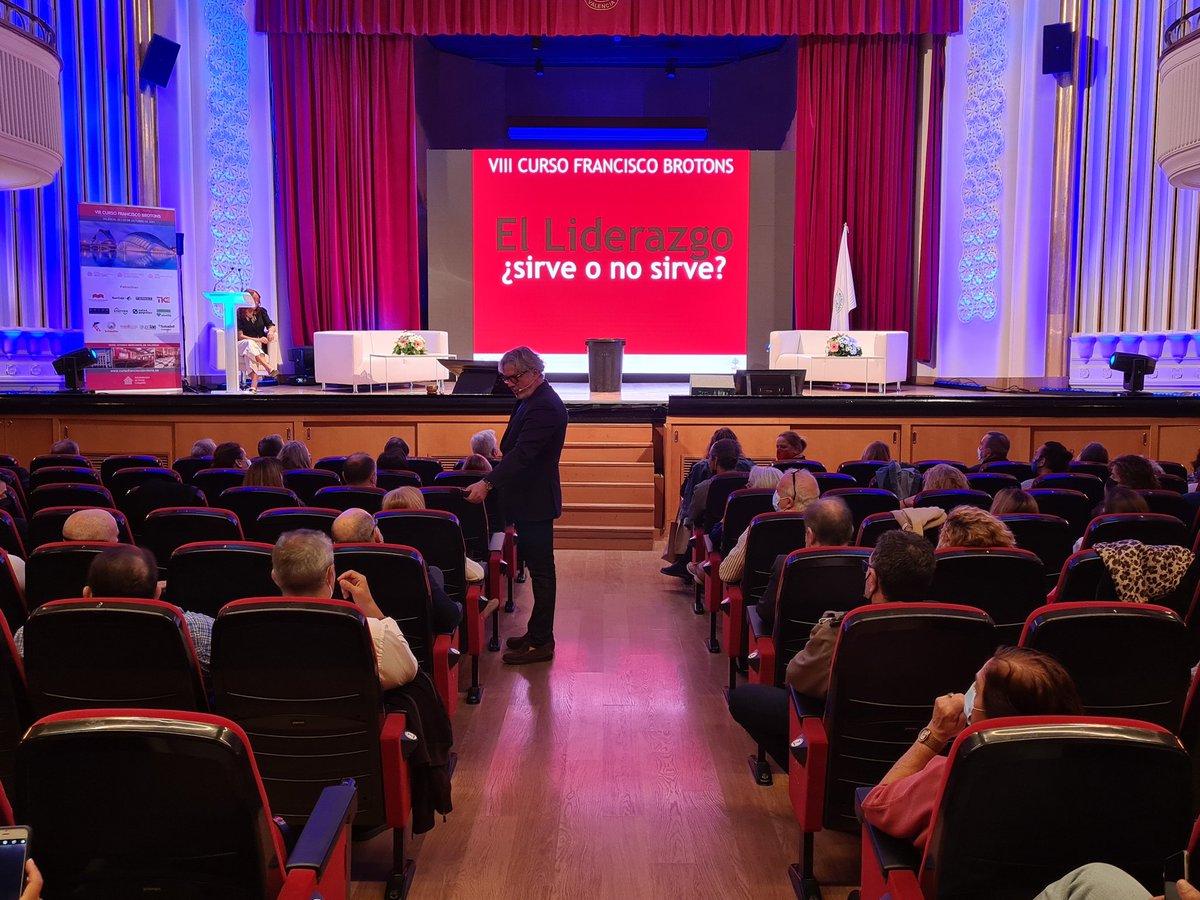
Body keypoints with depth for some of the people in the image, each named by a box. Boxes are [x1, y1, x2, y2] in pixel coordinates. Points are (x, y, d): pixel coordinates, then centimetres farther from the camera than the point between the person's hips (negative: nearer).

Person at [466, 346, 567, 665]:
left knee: (540, 570, -2)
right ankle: (537, 631, 27)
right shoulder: (532, 400, 13)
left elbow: (522, 453, -30)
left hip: (536, 502, -10)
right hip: (529, 499, 10)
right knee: (538, 568, 17)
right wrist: (492, 481, 15)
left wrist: (487, 483, -36)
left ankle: (541, 642, 7)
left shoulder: (545, 407, -21)